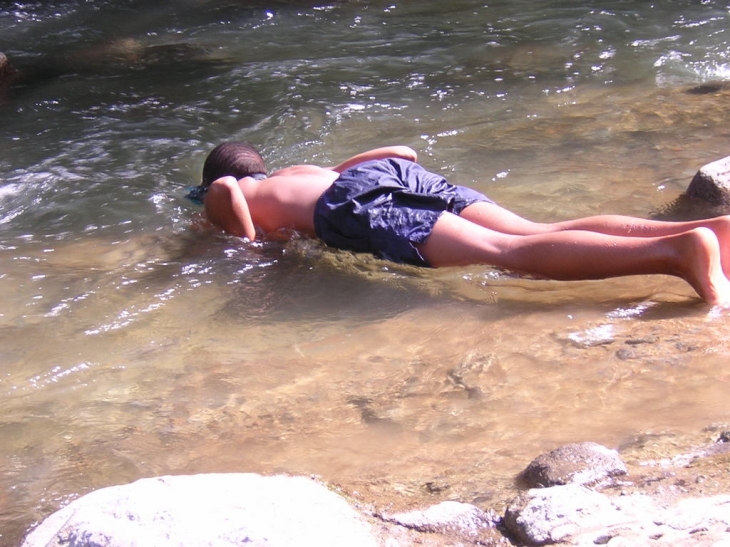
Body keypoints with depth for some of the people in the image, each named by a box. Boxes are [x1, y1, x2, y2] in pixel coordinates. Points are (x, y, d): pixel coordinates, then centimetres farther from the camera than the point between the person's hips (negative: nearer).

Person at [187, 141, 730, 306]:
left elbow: (227, 187, -1)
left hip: (353, 203, -6)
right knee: (538, 235, -12)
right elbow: (406, 150, 39)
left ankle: (675, 251, -43)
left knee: (508, 252, -24)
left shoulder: (222, 200, 27)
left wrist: (248, 245, 14)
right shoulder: (311, 170, 44)